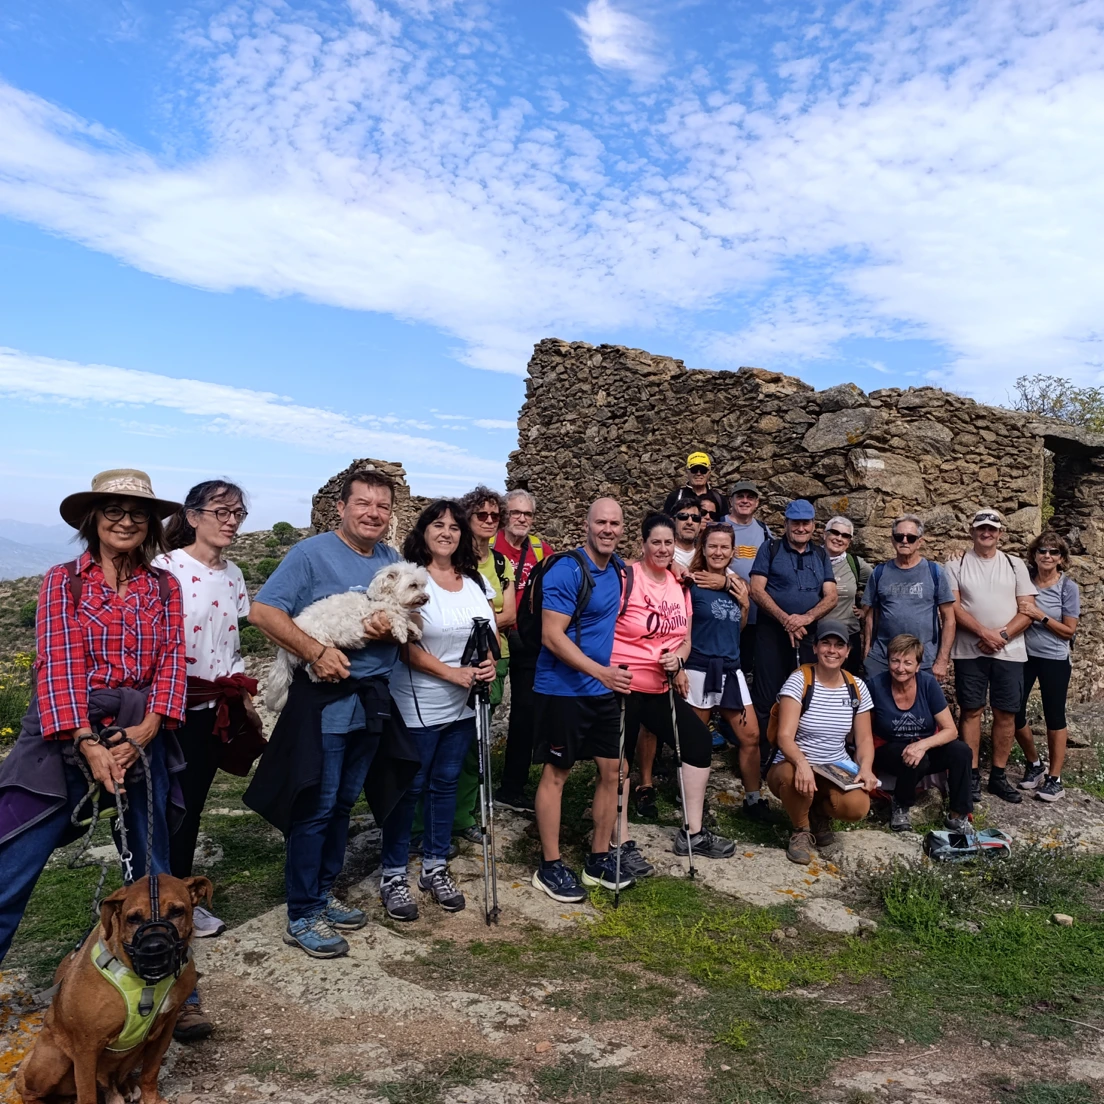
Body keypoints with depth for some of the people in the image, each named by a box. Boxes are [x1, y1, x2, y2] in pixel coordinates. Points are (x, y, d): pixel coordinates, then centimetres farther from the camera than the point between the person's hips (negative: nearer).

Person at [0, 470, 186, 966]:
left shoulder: (164, 587, 8)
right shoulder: (64, 580, 1)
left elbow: (172, 660, 1)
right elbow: (58, 663, -9)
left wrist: (147, 728, -15)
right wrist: (88, 743, -20)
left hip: (143, 737, 3)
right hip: (67, 735, -2)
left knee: (152, 871, 13)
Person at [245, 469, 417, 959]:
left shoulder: (392, 560, 9)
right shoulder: (311, 553, -10)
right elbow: (262, 610, -16)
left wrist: (391, 626, -10)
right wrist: (316, 652, -23)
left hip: (373, 701, 7)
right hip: (325, 702, -6)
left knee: (343, 805, 16)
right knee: (315, 809, 0)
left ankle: (323, 895, 31)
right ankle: (302, 917, 13)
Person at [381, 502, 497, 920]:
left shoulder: (476, 582, 8)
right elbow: (405, 646, -15)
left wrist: (489, 663, -7)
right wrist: (453, 673, -21)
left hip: (463, 706, 6)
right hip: (417, 706, -5)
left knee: (445, 784, 14)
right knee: (409, 788, 3)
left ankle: (435, 867, 28)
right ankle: (394, 875, 18)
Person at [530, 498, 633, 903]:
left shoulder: (617, 569, 6)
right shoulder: (567, 570, -17)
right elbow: (552, 636, -22)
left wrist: (610, 675, 8)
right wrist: (601, 672, -26)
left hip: (604, 689, 7)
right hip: (563, 689, -7)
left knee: (611, 770, 10)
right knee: (556, 773, 5)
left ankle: (600, 858, 26)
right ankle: (550, 866, 17)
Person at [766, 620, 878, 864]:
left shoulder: (856, 687, 3)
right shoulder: (799, 681, -12)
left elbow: (864, 739, 6)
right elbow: (785, 736, -20)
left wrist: (866, 768, -16)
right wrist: (802, 763, -40)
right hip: (795, 767, -3)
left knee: (857, 806, -29)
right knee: (794, 778, -39)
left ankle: (820, 815, 12)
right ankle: (801, 830, -4)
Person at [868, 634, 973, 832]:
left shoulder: (929, 683, -15)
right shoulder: (875, 685, -18)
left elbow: (951, 730, -15)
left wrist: (923, 744, -33)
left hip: (927, 749, 2)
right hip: (889, 751, -2)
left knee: (961, 751, -27)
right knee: (915, 761, -35)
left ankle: (958, 816, -9)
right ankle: (899, 807, -5)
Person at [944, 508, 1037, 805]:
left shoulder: (1015, 565, 7)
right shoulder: (956, 566, 2)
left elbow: (1028, 610, 2)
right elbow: (953, 608, -6)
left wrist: (1001, 635, -12)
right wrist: (984, 633, -18)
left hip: (1009, 652, 2)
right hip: (969, 652, -2)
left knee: (1006, 713, 5)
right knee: (971, 711, 2)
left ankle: (998, 775, 16)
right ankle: (972, 775, 9)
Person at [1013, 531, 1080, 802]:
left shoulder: (1068, 588, -7)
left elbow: (1069, 631, -6)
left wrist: (1041, 616, -18)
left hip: (1054, 660, -3)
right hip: (1023, 656, 3)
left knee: (1054, 717, 5)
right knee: (1014, 712, 4)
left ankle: (1054, 778, 16)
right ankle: (1034, 764, 27)